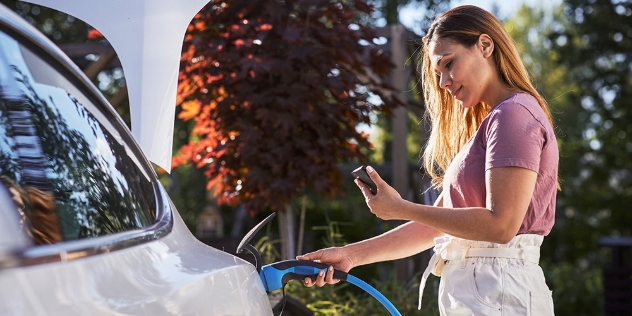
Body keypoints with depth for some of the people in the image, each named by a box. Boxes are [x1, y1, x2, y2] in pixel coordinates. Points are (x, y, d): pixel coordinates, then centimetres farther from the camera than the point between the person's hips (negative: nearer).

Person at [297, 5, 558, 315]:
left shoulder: (515, 114, -10)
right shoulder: (491, 122, 19)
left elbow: (501, 225, -20)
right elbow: (437, 224, 15)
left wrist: (401, 208, -15)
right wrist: (351, 255, 8)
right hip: (473, 290, 9)